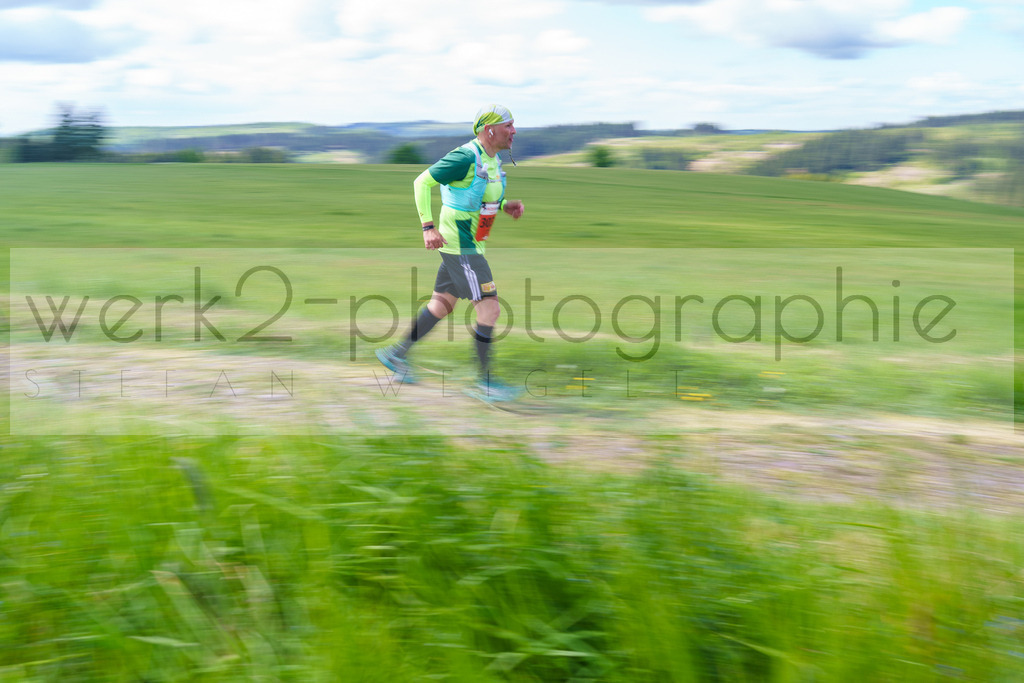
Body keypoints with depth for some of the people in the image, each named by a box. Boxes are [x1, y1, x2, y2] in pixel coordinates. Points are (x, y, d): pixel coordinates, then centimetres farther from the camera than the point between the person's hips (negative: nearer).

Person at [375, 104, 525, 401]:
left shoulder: (493, 159, 9)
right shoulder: (466, 157, -20)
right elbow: (422, 182, -16)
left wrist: (506, 205, 5)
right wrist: (428, 227, -21)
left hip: (470, 244, 10)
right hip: (458, 245, -10)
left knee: (442, 304, 17)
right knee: (490, 308, -10)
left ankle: (397, 354, 30)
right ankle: (485, 382, -3)